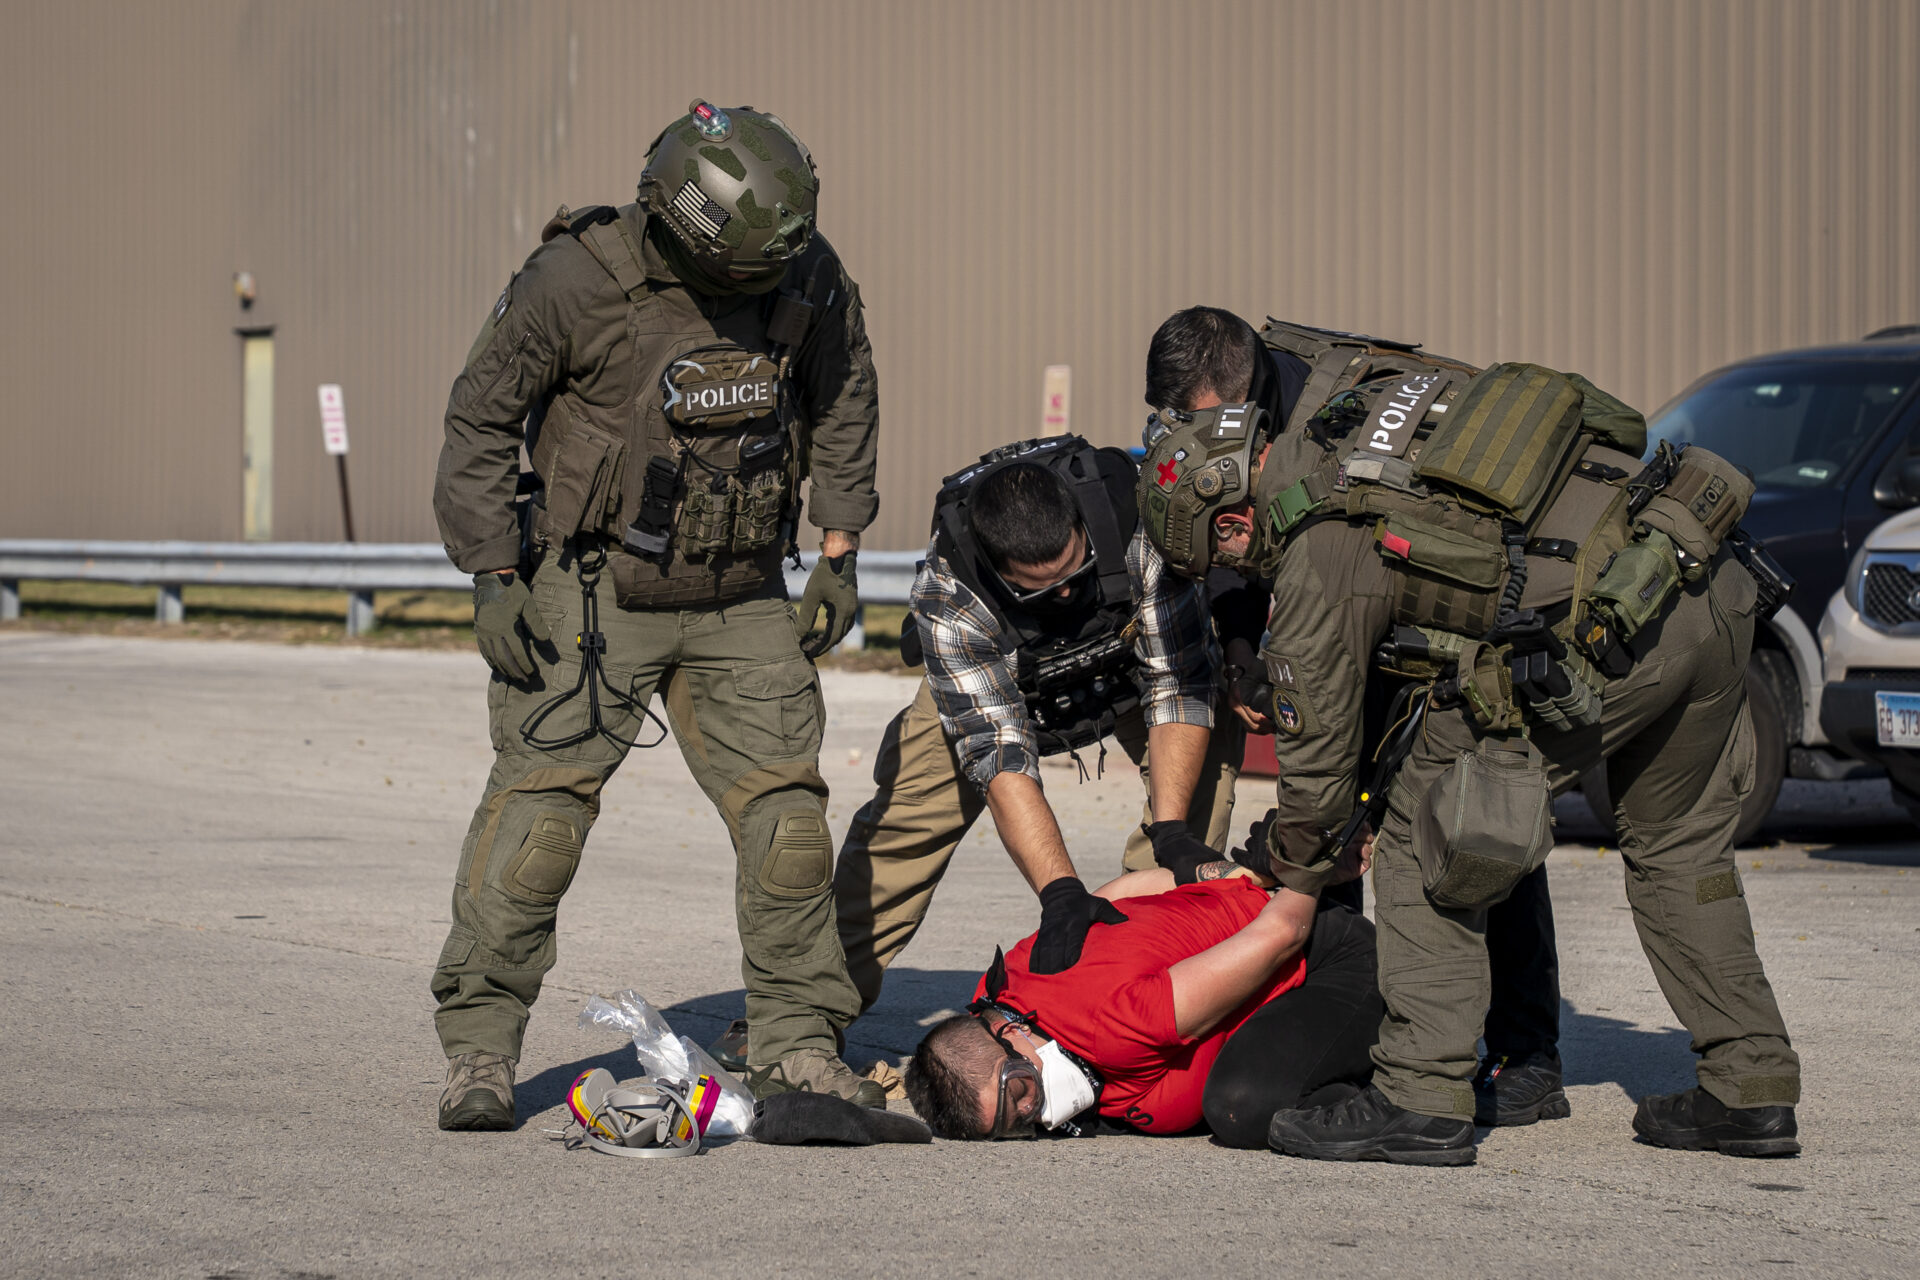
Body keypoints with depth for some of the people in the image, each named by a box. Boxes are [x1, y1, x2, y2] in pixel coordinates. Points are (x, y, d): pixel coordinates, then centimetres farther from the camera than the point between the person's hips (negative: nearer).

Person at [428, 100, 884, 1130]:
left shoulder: (808, 276, -7)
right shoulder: (576, 280, -19)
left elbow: (842, 398, 12)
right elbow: (480, 423, -8)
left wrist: (837, 551, 9)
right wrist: (493, 578, -12)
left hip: (741, 600, 4)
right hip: (594, 592, -4)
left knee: (785, 807, -1)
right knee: (541, 804, -9)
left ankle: (796, 1044, 9)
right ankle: (478, 1047, 0)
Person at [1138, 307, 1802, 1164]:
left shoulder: (1320, 554, -2)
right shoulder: (1364, 387, 17)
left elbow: (1317, 753, 8)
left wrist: (1285, 876, 28)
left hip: (1607, 635, -8)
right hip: (1716, 587, 8)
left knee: (1423, 833, 5)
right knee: (1678, 844, 26)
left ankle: (1422, 1100, 2)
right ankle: (1751, 1089, 28)